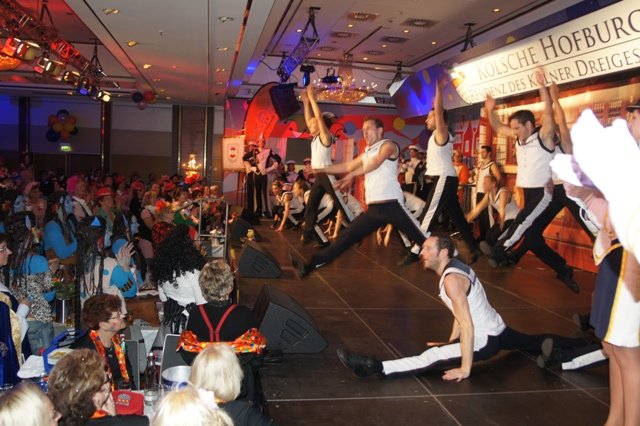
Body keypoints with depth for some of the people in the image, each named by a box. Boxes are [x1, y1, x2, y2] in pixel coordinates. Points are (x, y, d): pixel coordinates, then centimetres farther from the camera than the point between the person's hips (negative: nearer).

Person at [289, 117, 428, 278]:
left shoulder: (388, 145, -1)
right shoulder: (366, 152, 22)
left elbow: (376, 162, -19)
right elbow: (348, 166, 29)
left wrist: (352, 175, -31)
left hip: (392, 205, -7)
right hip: (373, 208, 7)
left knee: (422, 238, -9)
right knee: (346, 237, 4)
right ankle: (310, 265, 4)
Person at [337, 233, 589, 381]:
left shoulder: (451, 279, -25)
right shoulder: (456, 267, 5)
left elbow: (468, 326, -29)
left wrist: (465, 369, -27)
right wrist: (452, 341, 19)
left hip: (485, 340, -10)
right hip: (497, 330, 11)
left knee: (432, 357, -26)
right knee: (533, 342, 34)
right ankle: (584, 345, 52)